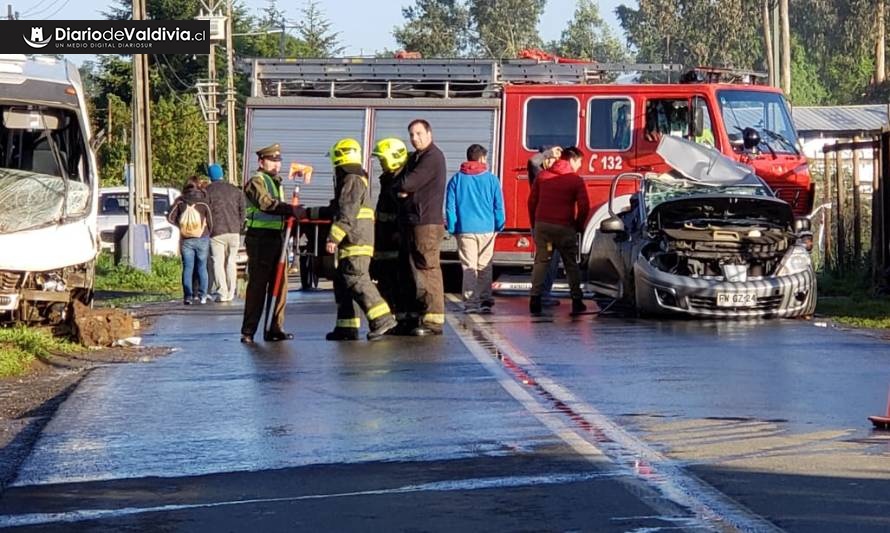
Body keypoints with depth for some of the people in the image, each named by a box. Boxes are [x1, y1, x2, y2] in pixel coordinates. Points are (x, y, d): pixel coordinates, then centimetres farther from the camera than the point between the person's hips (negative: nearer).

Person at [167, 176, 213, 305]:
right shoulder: (203, 202, -8)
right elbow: (210, 222, -2)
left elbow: (170, 217, -4)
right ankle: (202, 296, 6)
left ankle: (188, 296, -4)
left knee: (187, 268, 4)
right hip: (202, 239, -1)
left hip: (186, 240, 1)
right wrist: (208, 234, 15)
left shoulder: (180, 201, -5)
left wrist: (180, 225, 9)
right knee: (202, 268, 8)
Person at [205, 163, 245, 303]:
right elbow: (242, 211, 11)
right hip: (234, 231, 4)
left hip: (216, 232, -4)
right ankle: (230, 293, 10)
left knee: (218, 262, -3)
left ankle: (222, 292, -11)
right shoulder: (236, 190, 12)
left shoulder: (207, 191, -2)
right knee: (231, 262, 11)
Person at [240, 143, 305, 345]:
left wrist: (293, 213, 10)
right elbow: (267, 204, -24)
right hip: (260, 238, -9)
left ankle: (275, 329, 13)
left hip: (277, 238, 9)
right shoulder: (256, 181, -8)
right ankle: (248, 332, -6)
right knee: (257, 286, -9)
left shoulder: (276, 182, 23)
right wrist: (291, 210, -29)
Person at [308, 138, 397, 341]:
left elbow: (347, 214, -21)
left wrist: (333, 237, -24)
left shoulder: (352, 180, -11)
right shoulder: (356, 179, 23)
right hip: (353, 243, 11)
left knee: (356, 280, -17)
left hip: (356, 242, -11)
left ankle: (382, 319, -23)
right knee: (342, 282, 12)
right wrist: (311, 213, 38)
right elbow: (337, 210, 33)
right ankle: (347, 327, 13)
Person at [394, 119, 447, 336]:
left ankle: (433, 320, -12)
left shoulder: (433, 157, -9)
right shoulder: (414, 159, 22)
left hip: (426, 223, -10)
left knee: (427, 270, -11)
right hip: (409, 224, 10)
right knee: (408, 271, 11)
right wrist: (401, 191, -4)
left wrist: (399, 186, 5)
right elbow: (402, 186, 19)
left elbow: (408, 183, -16)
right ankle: (413, 316, 16)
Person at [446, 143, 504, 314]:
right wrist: (499, 225, 13)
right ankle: (485, 301, 7)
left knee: (469, 267, -1)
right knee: (484, 267, 8)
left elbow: (450, 206, 1)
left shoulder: (457, 179, 3)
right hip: (486, 229, 0)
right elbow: (499, 205, 4)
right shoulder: (491, 179, 1)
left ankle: (471, 302, -6)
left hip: (465, 229, 0)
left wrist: (452, 228, 5)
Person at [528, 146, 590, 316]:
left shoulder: (542, 176, 8)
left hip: (542, 225, 3)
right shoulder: (576, 180, -4)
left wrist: (534, 224, 20)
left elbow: (532, 201, 11)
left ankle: (535, 299, -2)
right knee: (571, 264, 8)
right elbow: (584, 206, -8)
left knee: (540, 262, 8)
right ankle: (577, 301, 8)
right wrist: (578, 225, 8)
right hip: (564, 228, -3)